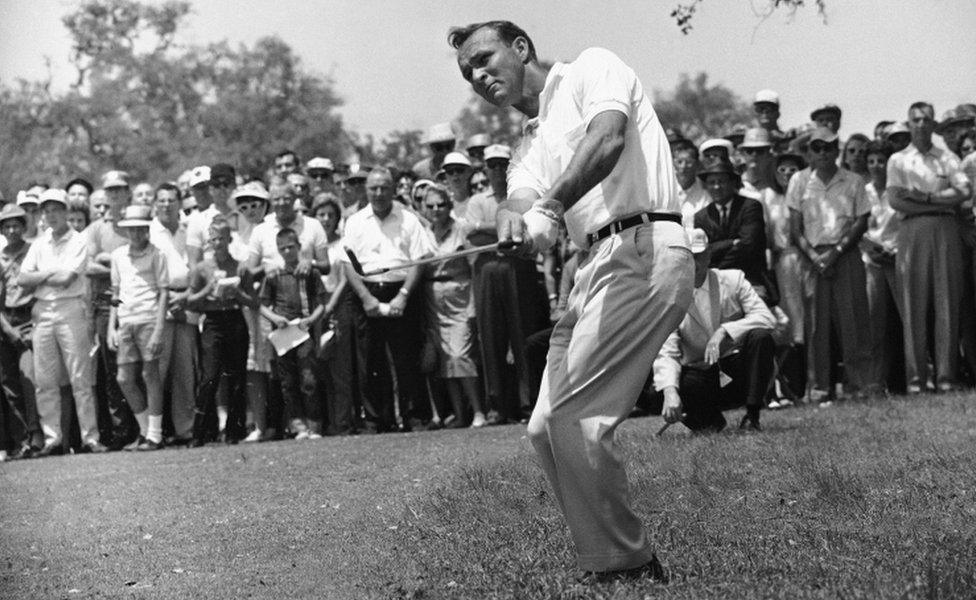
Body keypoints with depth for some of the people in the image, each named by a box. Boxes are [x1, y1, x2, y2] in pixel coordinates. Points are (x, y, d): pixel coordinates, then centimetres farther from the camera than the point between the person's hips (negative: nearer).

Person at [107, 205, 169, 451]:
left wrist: (158, 330, -12)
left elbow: (164, 292, -5)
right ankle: (145, 431, 18)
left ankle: (155, 435, 2)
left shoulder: (156, 254, -2)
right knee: (125, 379, 4)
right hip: (125, 321, 5)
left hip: (148, 319, -5)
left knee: (150, 375, -4)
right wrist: (111, 327, 12)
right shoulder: (118, 255, 13)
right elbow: (116, 292, 18)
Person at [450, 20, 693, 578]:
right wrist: (514, 220, -21)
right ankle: (625, 558, 12)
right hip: (598, 266, 9)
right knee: (546, 427, 4)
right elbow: (520, 198, 4)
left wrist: (550, 207, -31)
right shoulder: (532, 143, 26)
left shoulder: (592, 67, 5)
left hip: (646, 249, -9)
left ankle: (627, 565, -4)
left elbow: (609, 138, -17)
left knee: (573, 419, -15)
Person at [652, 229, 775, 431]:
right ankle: (710, 419, 1)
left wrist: (725, 331, -27)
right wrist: (669, 391, -33)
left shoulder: (733, 279, -1)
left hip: (738, 374, 0)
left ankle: (752, 416, -17)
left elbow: (767, 318, -12)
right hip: (702, 379, 0)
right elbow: (666, 352, -13)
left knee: (760, 337, -28)